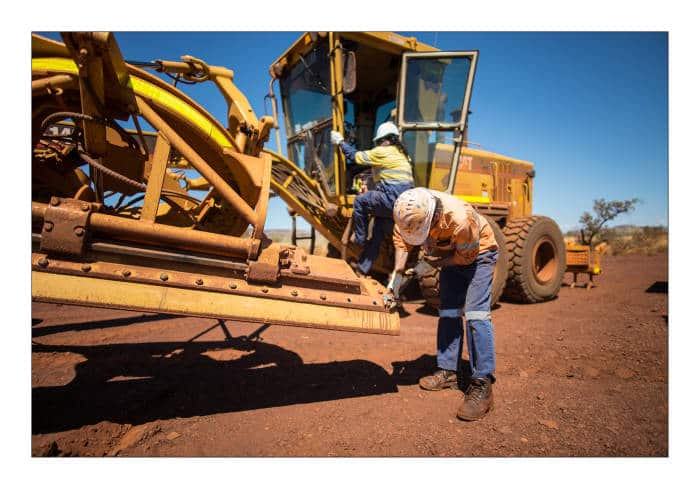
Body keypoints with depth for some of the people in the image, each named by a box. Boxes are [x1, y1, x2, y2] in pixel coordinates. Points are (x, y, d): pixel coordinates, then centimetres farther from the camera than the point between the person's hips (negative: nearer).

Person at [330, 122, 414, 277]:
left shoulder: (383, 152, -2)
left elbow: (355, 156, 4)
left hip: (393, 200, -9)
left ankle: (360, 240, 10)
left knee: (360, 201, 5)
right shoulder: (401, 154, 23)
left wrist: (340, 142, 17)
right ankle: (362, 269, 18)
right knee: (377, 235, 12)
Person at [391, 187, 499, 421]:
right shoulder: (410, 212, -26)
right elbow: (400, 239, -7)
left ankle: (482, 385, -14)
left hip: (478, 254, -6)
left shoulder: (460, 219, -41)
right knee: (448, 313, 6)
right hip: (451, 255, 6)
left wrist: (433, 264, -18)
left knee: (475, 314, -17)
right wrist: (398, 273, -14)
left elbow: (466, 256, -23)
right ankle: (448, 371, 18)